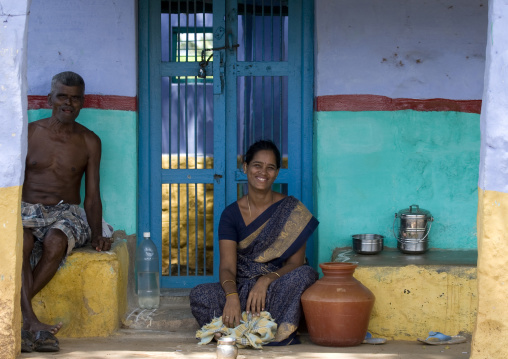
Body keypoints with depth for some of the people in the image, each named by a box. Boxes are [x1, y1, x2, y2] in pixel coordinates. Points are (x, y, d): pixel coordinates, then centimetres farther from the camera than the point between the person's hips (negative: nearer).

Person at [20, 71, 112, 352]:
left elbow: (92, 196, 9)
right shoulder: (28, 133, 9)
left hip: (66, 214, 1)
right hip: (28, 211, 0)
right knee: (21, 239, -38)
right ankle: (32, 323, -46)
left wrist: (96, 235, -7)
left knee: (55, 240, -37)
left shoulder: (89, 142, 11)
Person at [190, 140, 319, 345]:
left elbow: (295, 263, -3)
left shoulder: (292, 210, 1)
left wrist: (265, 281, -23)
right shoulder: (231, 214, 4)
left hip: (279, 291, -1)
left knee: (305, 274, -32)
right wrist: (232, 295, -29)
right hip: (242, 289, 2)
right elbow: (227, 267, -6)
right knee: (200, 295, -27)